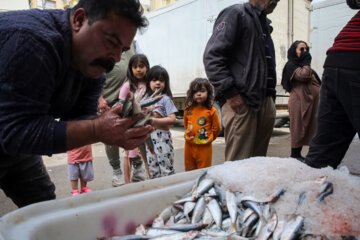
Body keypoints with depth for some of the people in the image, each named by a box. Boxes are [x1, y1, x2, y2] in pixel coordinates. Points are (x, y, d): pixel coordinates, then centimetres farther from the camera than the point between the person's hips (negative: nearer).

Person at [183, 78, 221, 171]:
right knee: (189, 170, 16)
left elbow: (217, 128, -1)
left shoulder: (211, 110, -10)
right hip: (189, 146, 4)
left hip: (204, 147, -4)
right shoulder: (188, 110, 1)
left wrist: (208, 139, 6)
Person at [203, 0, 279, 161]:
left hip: (263, 102, 8)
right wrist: (230, 92, -17)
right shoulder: (236, 13, -1)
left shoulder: (265, 24, 24)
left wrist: (270, 97, 18)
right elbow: (212, 56, -12)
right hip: (239, 102, -8)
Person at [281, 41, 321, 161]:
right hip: (299, 102, -9)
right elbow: (303, 75, -21)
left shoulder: (304, 66, 24)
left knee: (308, 128, 9)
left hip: (310, 102, 9)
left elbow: (315, 83, 26)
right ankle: (295, 154, 4)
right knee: (298, 127, -5)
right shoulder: (291, 65, -3)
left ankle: (298, 154, 16)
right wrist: (306, 62, -7)